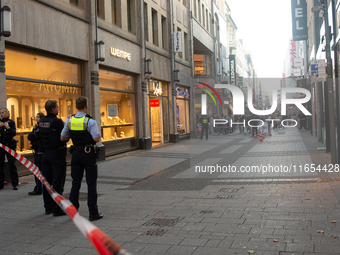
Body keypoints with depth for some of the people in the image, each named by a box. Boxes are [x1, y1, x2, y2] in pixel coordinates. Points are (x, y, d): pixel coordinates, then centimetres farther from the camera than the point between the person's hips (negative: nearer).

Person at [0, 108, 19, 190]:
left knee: (12, 164, -2)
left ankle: (15, 184, 1)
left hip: (9, 145, -3)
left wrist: (8, 127, -18)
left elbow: (14, 133, -6)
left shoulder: (11, 122, 3)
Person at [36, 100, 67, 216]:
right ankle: (57, 209, 2)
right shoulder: (57, 121, -17)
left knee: (47, 181, 13)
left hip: (46, 153, 7)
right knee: (57, 182, -1)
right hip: (57, 153, -7)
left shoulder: (41, 122, 6)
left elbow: (39, 136, 11)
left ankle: (48, 207, 21)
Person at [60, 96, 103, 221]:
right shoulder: (90, 121, -14)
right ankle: (93, 213, 4)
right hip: (88, 154, -5)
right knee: (91, 184, 1)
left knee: (75, 183, 13)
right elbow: (97, 138, -20)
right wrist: (99, 135, 1)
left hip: (76, 153, 5)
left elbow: (62, 138, 6)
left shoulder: (69, 120, 2)